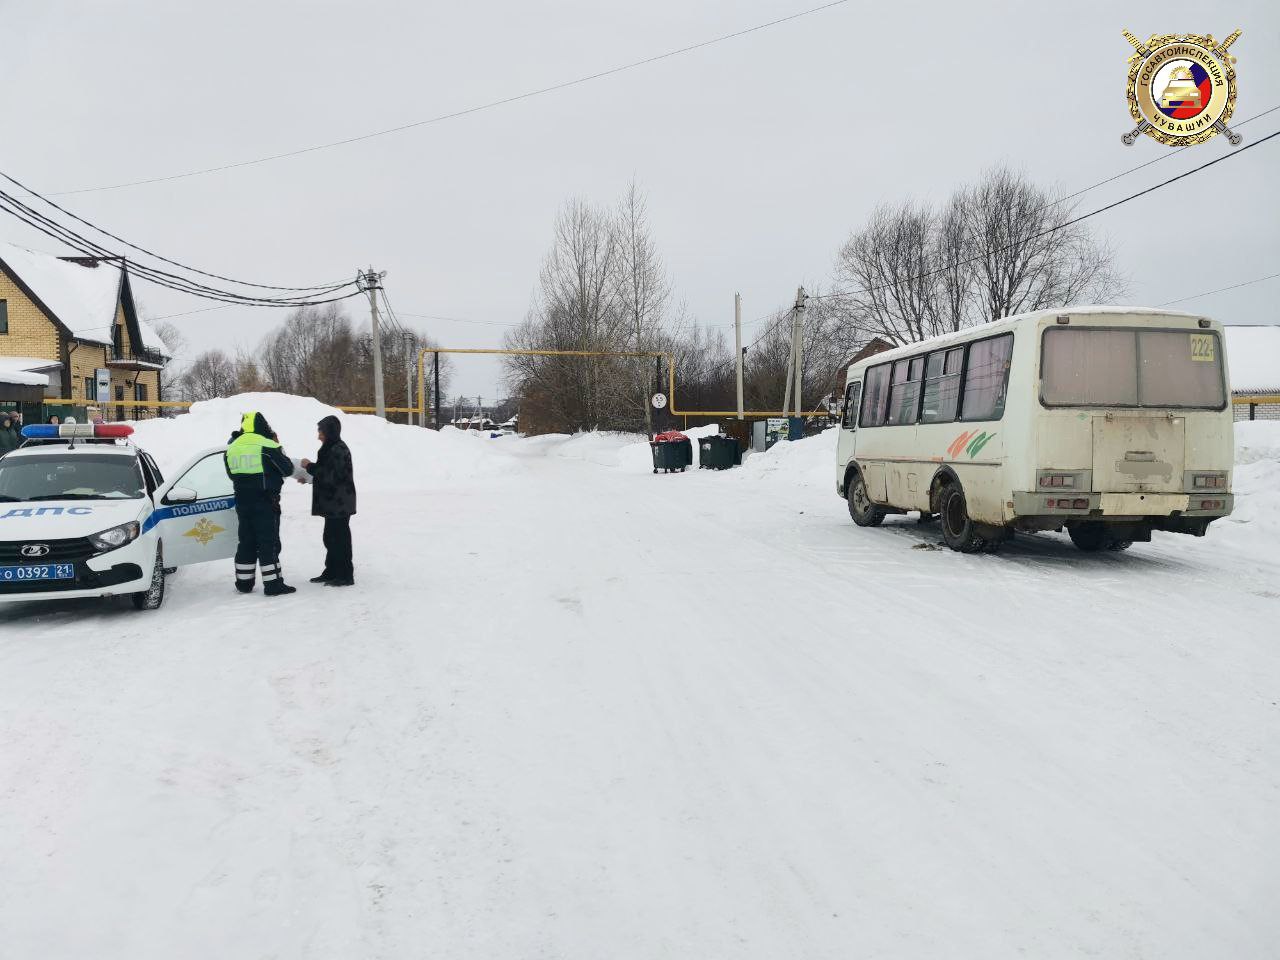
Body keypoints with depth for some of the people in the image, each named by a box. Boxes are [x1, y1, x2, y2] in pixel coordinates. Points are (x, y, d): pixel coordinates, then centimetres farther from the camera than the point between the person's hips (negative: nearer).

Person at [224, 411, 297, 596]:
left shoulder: (232, 448, 7)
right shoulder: (268, 445, -13)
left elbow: (231, 474, 16)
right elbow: (288, 469, -6)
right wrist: (278, 448, 9)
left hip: (242, 502, 6)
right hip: (265, 502, -6)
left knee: (246, 541, 15)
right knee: (269, 542, -4)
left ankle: (243, 583, 20)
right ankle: (273, 585, -4)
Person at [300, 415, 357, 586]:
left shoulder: (338, 450, -16)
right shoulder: (330, 448, 17)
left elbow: (333, 476, -21)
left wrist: (310, 466, -14)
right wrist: (309, 477, 15)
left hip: (339, 504, -10)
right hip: (332, 503, 10)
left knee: (340, 538, -6)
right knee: (330, 537, 15)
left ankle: (345, 575, -1)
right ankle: (331, 572, 24)